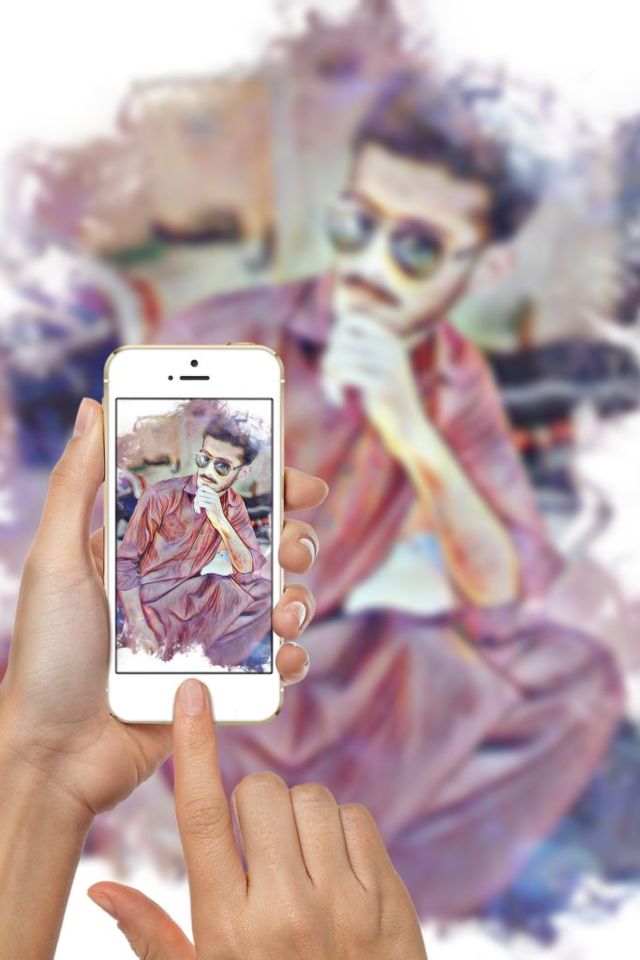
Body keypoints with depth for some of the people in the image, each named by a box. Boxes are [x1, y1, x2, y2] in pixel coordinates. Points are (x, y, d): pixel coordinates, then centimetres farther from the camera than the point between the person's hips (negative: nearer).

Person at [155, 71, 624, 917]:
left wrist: (414, 433, -28)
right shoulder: (224, 342, -21)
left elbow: (508, 600, -13)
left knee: (575, 678, -9)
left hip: (329, 669, 5)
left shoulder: (456, 383, -6)